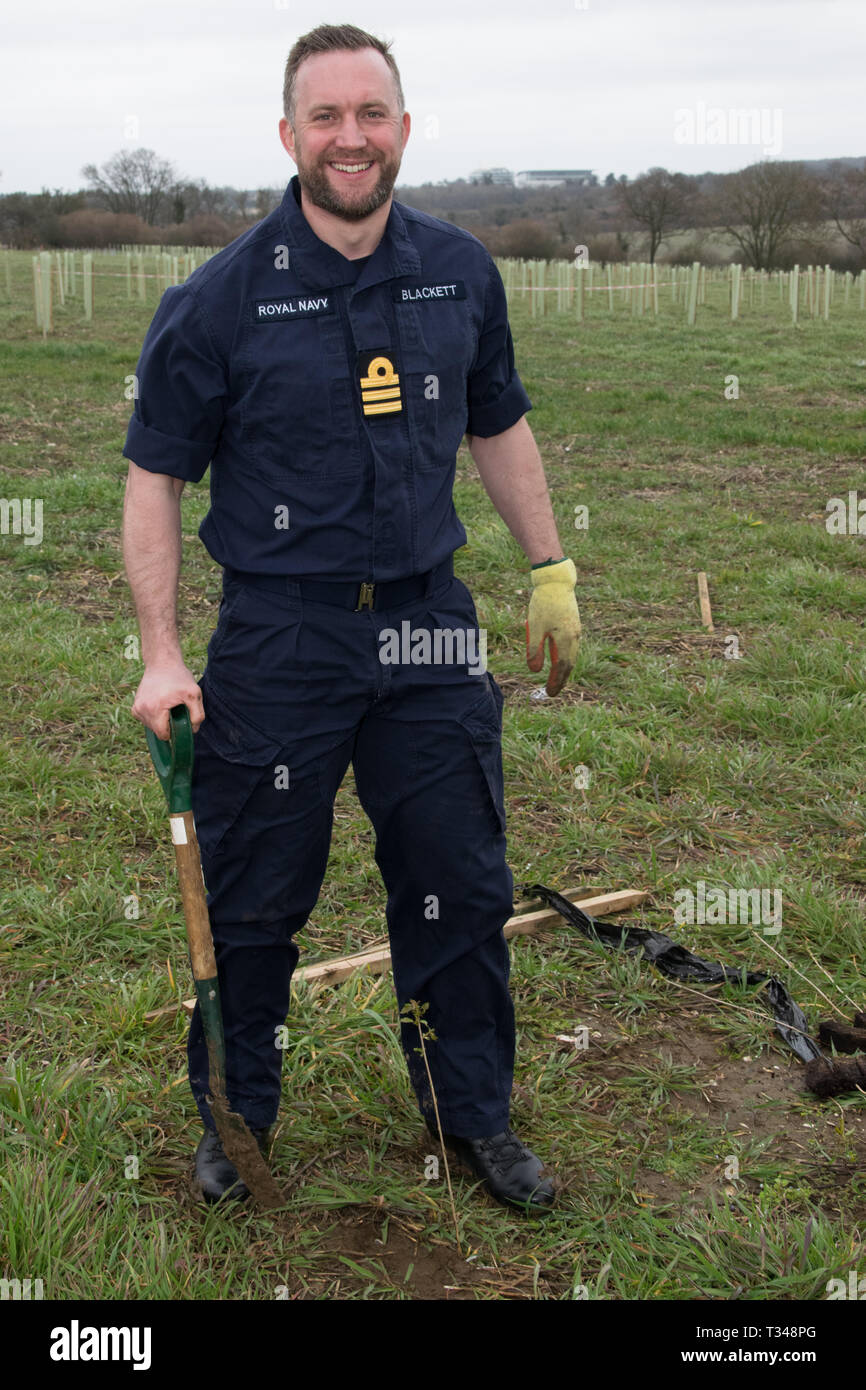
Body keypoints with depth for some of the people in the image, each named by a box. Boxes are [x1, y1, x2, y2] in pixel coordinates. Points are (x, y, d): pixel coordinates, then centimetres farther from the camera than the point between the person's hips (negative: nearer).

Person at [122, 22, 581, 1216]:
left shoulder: (461, 273, 3)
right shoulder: (222, 298, -8)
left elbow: (499, 429, 17)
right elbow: (154, 478, -3)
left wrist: (551, 573, 14)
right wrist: (162, 657, -8)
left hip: (428, 626, 3)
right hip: (278, 637, -3)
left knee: (462, 888, 10)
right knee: (252, 902, 7)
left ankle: (474, 1115, 31)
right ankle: (235, 1117, 31)